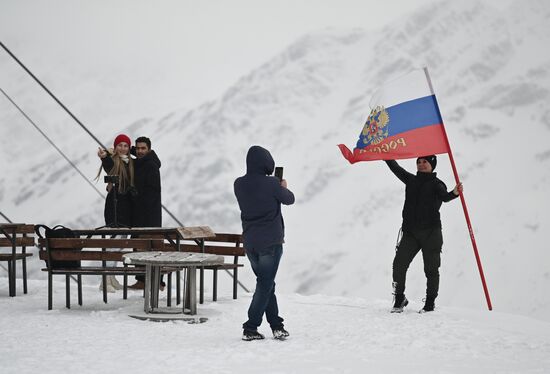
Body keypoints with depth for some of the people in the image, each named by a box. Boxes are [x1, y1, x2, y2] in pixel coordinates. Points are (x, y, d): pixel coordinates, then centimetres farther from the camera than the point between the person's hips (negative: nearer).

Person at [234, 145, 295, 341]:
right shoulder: (271, 184, -15)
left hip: (249, 242, 5)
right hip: (270, 241, -5)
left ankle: (276, 326, 16)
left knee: (265, 283, 16)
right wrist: (284, 187, 22)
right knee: (265, 285, 2)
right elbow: (289, 199, 1)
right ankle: (250, 328, -1)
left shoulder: (239, 184, -1)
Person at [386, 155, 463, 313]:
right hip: (410, 232, 4)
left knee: (431, 269, -1)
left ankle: (430, 303, 10)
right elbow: (395, 168, 21)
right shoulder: (411, 180, 15)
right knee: (399, 265, -7)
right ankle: (399, 299, 9)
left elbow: (444, 196, -18)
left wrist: (454, 193, -40)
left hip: (431, 232, -4)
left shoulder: (436, 184, 1)